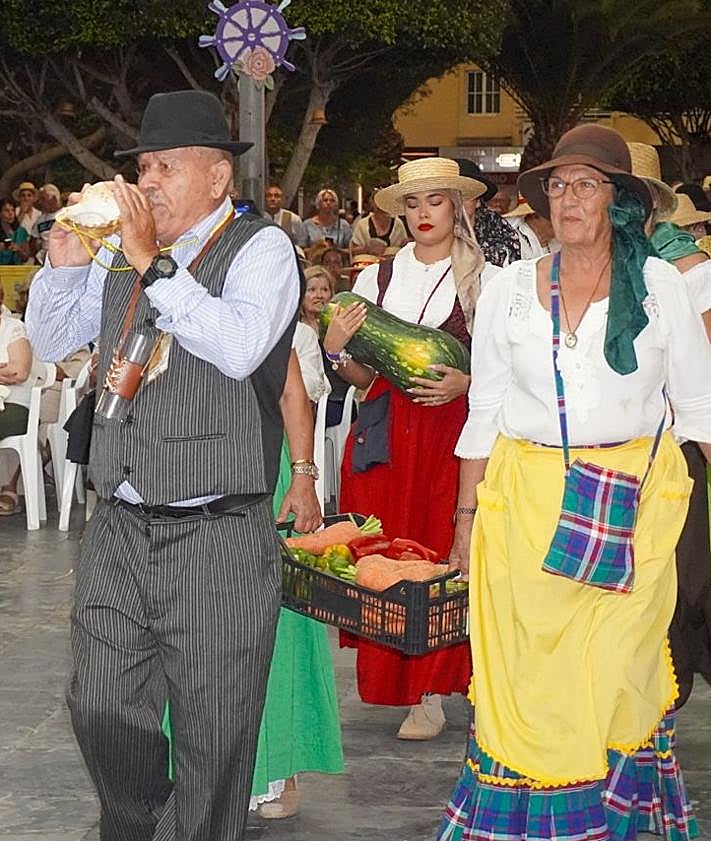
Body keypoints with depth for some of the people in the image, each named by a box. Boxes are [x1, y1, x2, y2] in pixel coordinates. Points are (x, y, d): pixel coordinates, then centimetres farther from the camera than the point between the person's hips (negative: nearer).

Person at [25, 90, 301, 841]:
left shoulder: (260, 249, -6)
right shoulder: (121, 251, 11)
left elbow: (241, 347, -24)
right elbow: (50, 341, 19)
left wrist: (153, 264, -22)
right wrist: (64, 265, 2)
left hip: (216, 535, -5)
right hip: (118, 527, 6)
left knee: (212, 736, 4)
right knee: (101, 714, 12)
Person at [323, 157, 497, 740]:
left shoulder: (484, 278, 4)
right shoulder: (376, 278, 12)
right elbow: (363, 376, 12)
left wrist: (466, 383, -16)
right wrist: (338, 350, -7)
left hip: (454, 429, -3)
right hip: (387, 433, 3)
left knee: (442, 554, -6)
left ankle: (434, 692, 3)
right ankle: (396, 680, 11)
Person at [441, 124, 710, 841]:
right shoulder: (509, 291, 6)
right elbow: (484, 413, 9)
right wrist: (467, 518, 8)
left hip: (633, 506, -1)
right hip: (527, 504, 1)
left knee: (616, 672, 0)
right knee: (531, 674, 0)